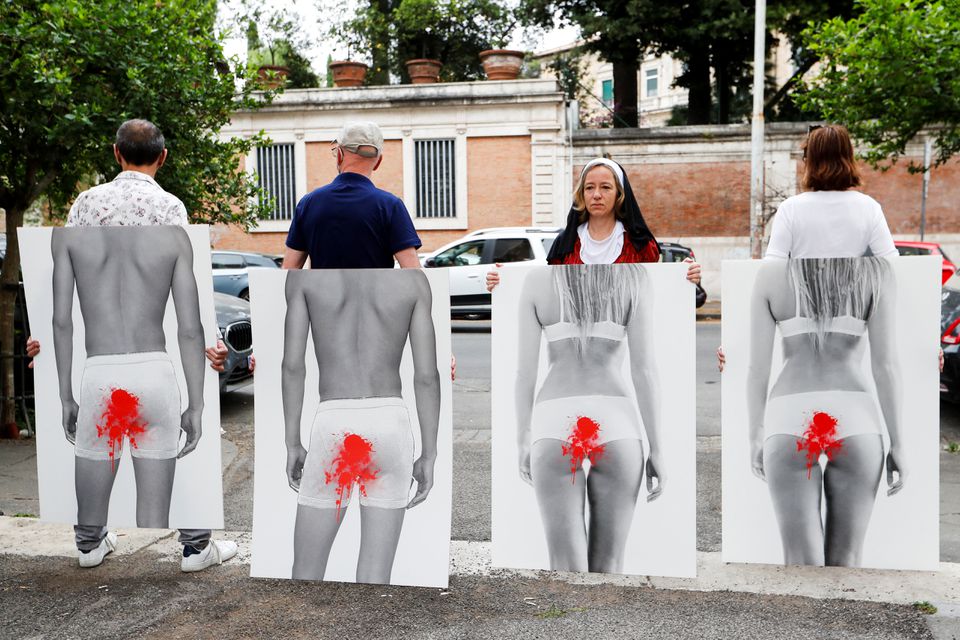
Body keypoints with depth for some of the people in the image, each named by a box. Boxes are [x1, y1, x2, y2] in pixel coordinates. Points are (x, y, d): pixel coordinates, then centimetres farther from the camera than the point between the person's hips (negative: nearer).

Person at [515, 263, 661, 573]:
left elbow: (525, 369, 4)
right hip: (615, 425, 0)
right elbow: (645, 369, -4)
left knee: (567, 568, -1)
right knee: (607, 567, 9)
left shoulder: (536, 280, 3)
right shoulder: (634, 277, 0)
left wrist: (523, 441, 14)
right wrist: (657, 450, 1)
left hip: (555, 425, 0)